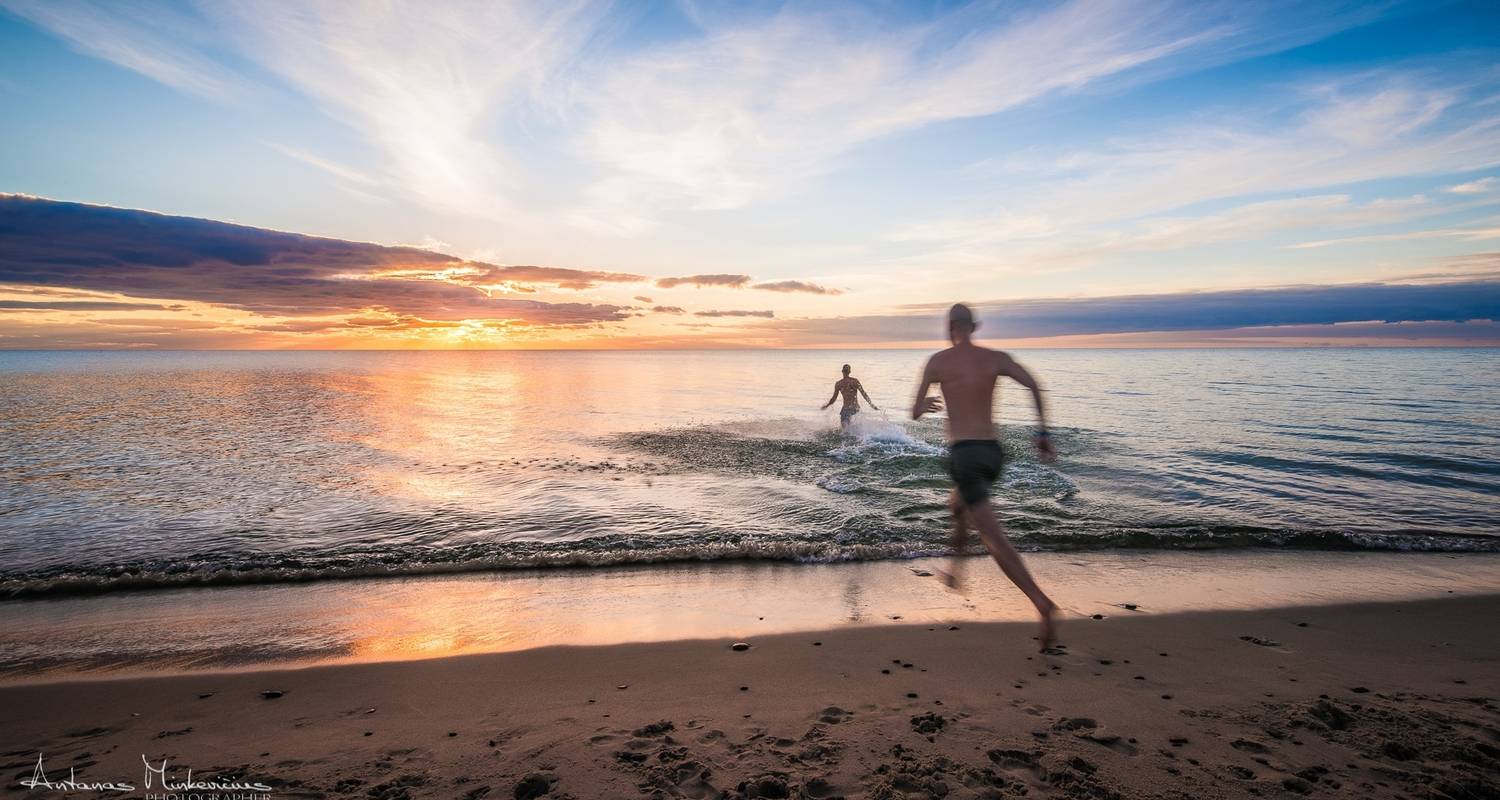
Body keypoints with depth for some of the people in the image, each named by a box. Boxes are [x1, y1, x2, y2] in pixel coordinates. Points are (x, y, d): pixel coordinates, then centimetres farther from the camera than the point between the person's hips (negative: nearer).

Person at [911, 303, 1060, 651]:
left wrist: (926, 405, 27)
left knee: (995, 539, -7)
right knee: (957, 504, 34)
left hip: (963, 454, -5)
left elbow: (915, 413, 3)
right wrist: (1043, 433, -8)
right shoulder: (997, 358, 8)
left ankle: (1042, 603, -20)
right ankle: (954, 571, 43)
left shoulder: (937, 361, 0)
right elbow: (1033, 384, -10)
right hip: (992, 453, 5)